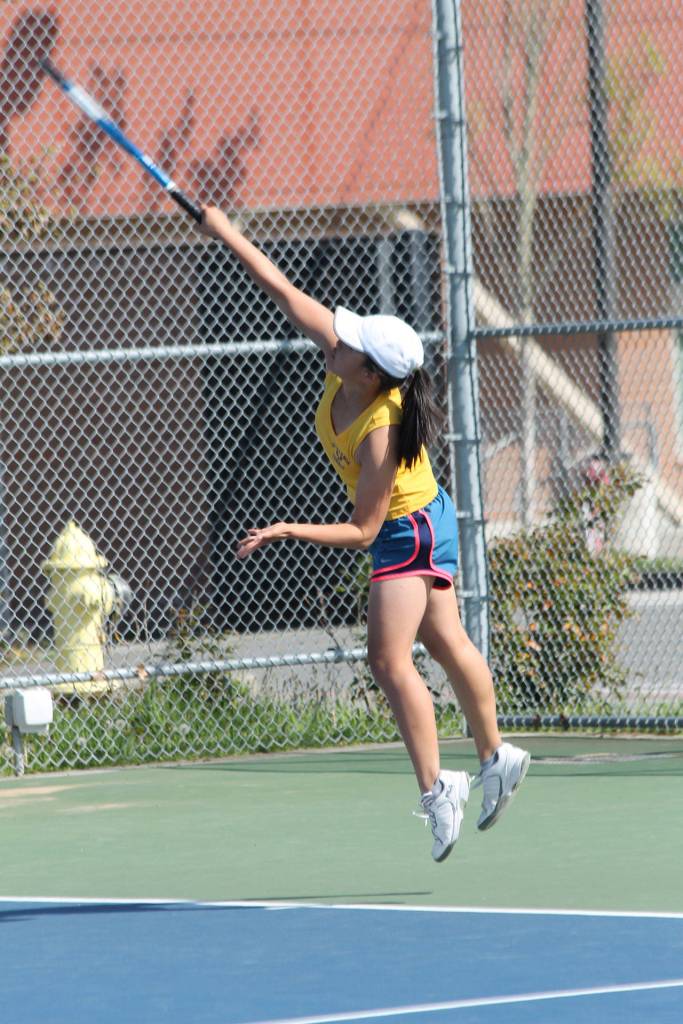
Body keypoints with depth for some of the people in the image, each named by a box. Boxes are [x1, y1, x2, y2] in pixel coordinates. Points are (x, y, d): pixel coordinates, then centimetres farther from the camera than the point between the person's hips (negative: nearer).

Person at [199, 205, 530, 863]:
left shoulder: (380, 435, -36)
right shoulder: (346, 362, -18)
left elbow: (362, 532, -31)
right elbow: (284, 293, -12)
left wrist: (288, 531, -35)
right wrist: (223, 232, -13)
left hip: (409, 532, -9)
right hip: (417, 523, 9)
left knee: (389, 659, -15)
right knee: (444, 644, 20)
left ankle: (435, 788, -10)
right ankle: (495, 758, 35)